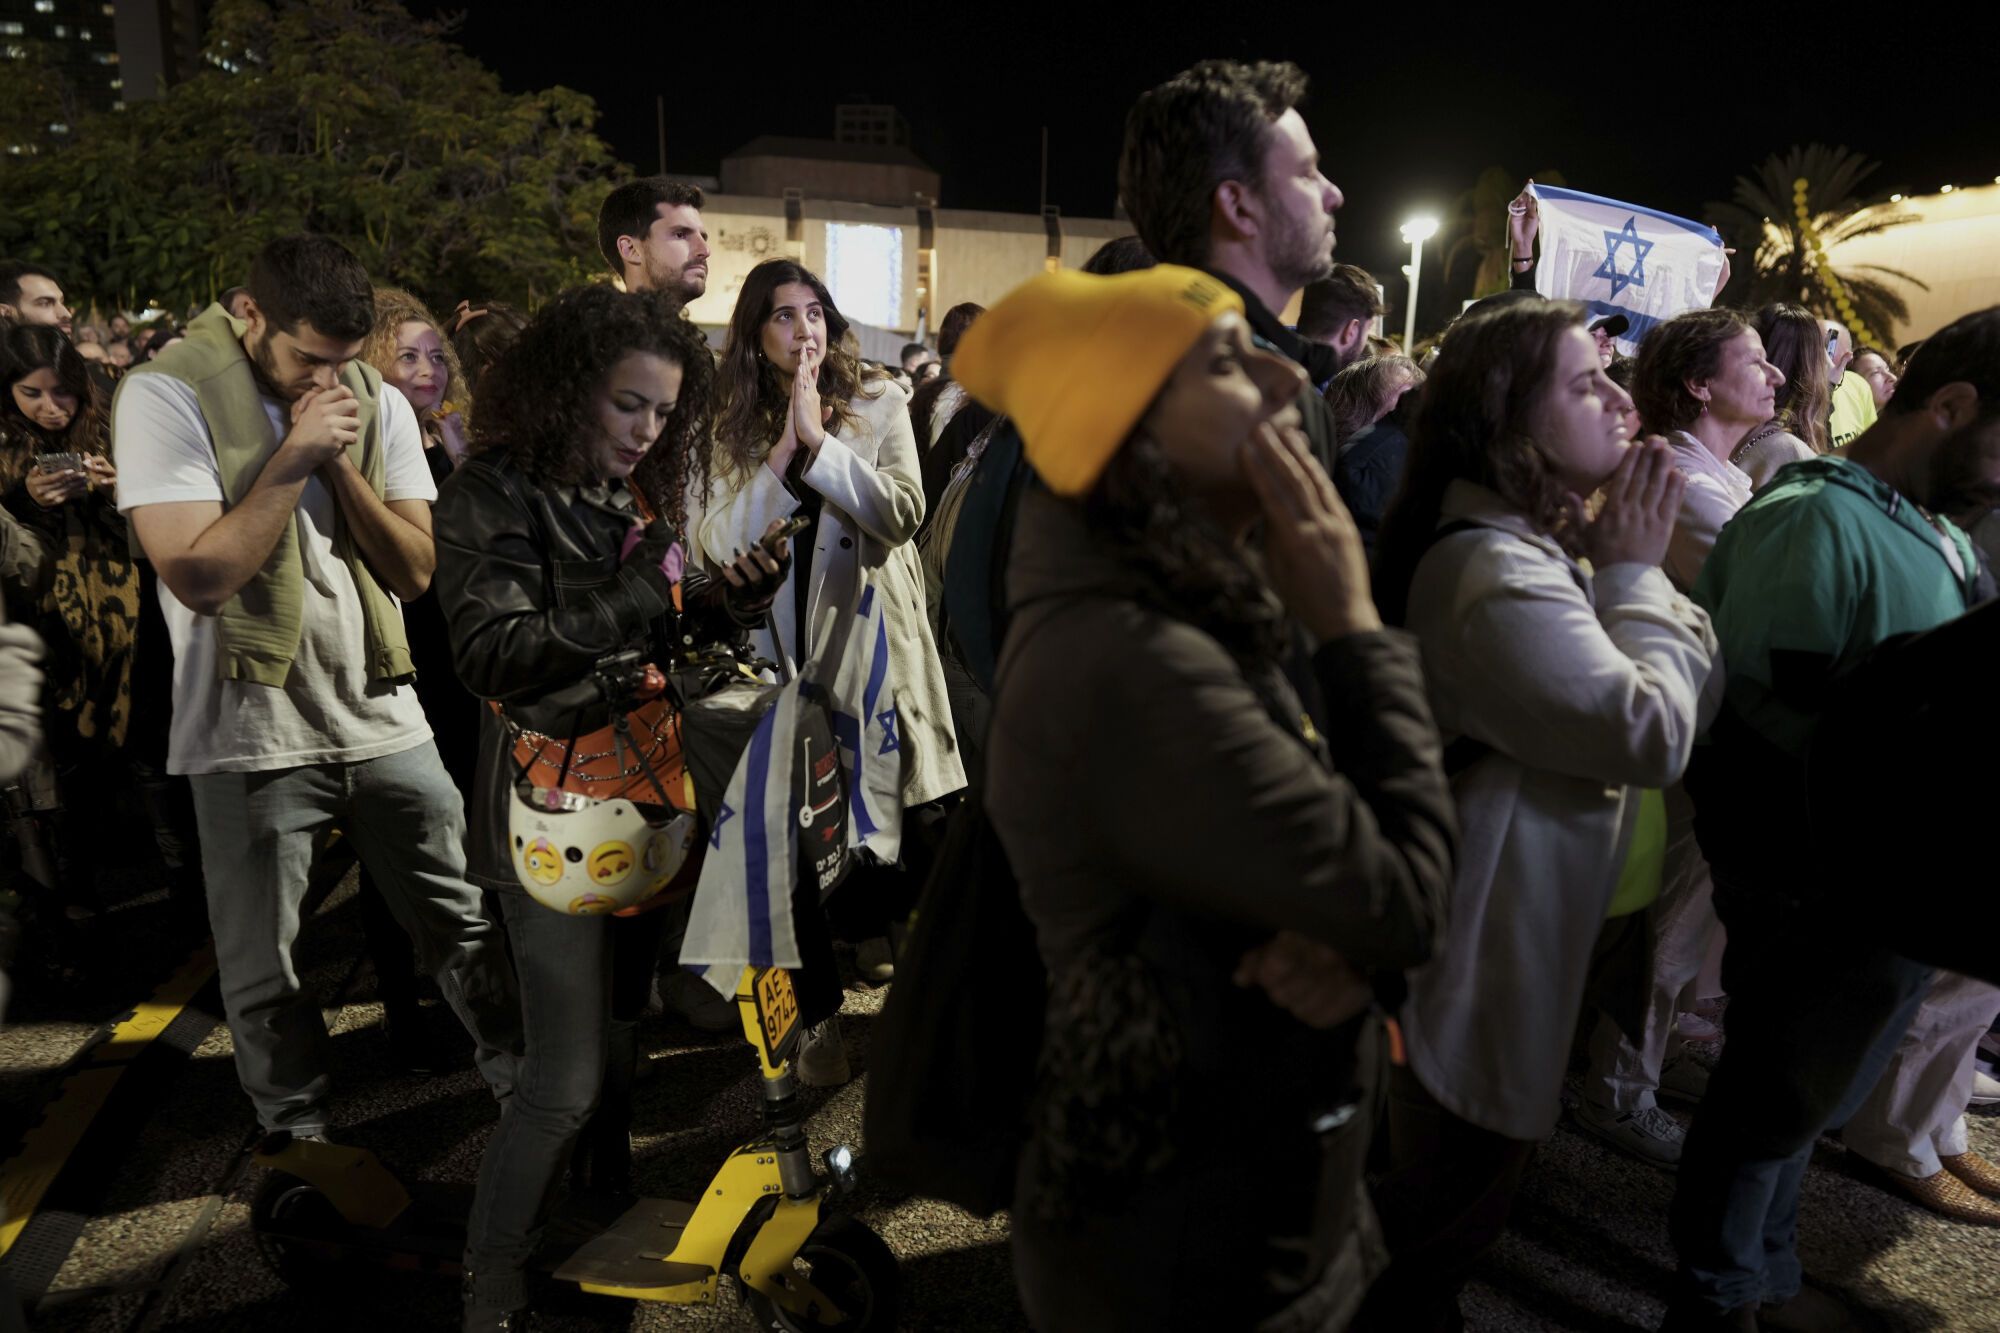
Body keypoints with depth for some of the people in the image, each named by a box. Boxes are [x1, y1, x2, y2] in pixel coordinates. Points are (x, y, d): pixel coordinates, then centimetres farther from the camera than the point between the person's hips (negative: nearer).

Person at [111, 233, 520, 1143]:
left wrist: (341, 461, -13)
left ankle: (522, 1081, 30)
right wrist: (294, 455, -18)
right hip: (252, 735, -3)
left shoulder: (378, 402, 3)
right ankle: (299, 1131, 31)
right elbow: (199, 575, -18)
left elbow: (416, 570, -2)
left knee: (463, 925, 12)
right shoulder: (165, 395, -8)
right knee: (264, 974, 10)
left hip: (384, 718, 3)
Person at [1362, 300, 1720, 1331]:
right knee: (1454, 1202, 8)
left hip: (1523, 916, 11)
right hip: (1490, 942, -11)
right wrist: (1633, 570, -15)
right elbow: (1654, 733, -25)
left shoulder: (1541, 544, 8)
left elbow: (1690, 673, 11)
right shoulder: (1493, 570, -25)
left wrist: (1625, 566, -3)